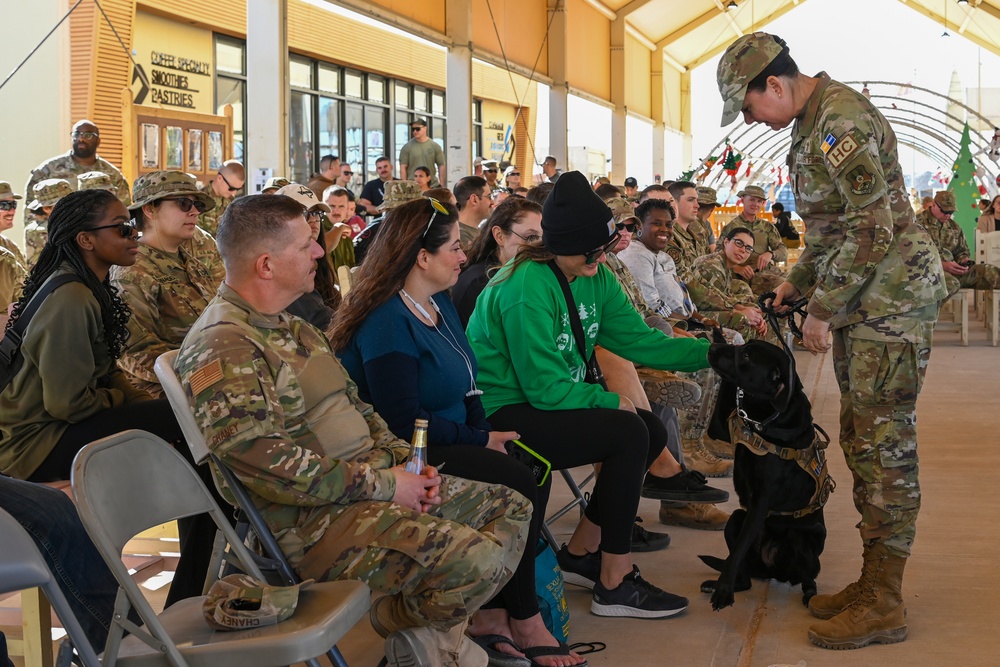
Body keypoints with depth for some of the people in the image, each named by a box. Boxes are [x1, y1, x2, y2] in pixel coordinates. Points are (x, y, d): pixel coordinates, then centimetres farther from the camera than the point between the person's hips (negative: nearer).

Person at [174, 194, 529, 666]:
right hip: (312, 519, -10)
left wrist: (401, 459, 3)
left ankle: (435, 624, 14)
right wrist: (382, 485, -19)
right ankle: (400, 618, 4)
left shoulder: (292, 327, 16)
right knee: (478, 559, -26)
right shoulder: (223, 348, -18)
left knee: (510, 509, 9)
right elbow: (264, 463, -26)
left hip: (373, 481, 10)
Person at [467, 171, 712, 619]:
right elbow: (544, 388, -24)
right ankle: (614, 584, -12)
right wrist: (609, 401, -16)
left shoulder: (595, 279, 4)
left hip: (548, 403, 10)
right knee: (628, 433, -20)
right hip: (502, 418, -10)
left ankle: (580, 553, 15)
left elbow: (639, 339, 0)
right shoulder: (527, 288, -24)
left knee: (652, 432, 4)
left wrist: (709, 352, -9)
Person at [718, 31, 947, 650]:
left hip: (891, 296, -10)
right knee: (860, 438, 12)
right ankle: (872, 581, 20)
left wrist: (822, 308, -17)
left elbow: (872, 227, -22)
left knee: (884, 443, -7)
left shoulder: (840, 118, -17)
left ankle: (884, 604, -1)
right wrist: (796, 282, 19)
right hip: (860, 300, 10)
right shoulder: (814, 122, 15)